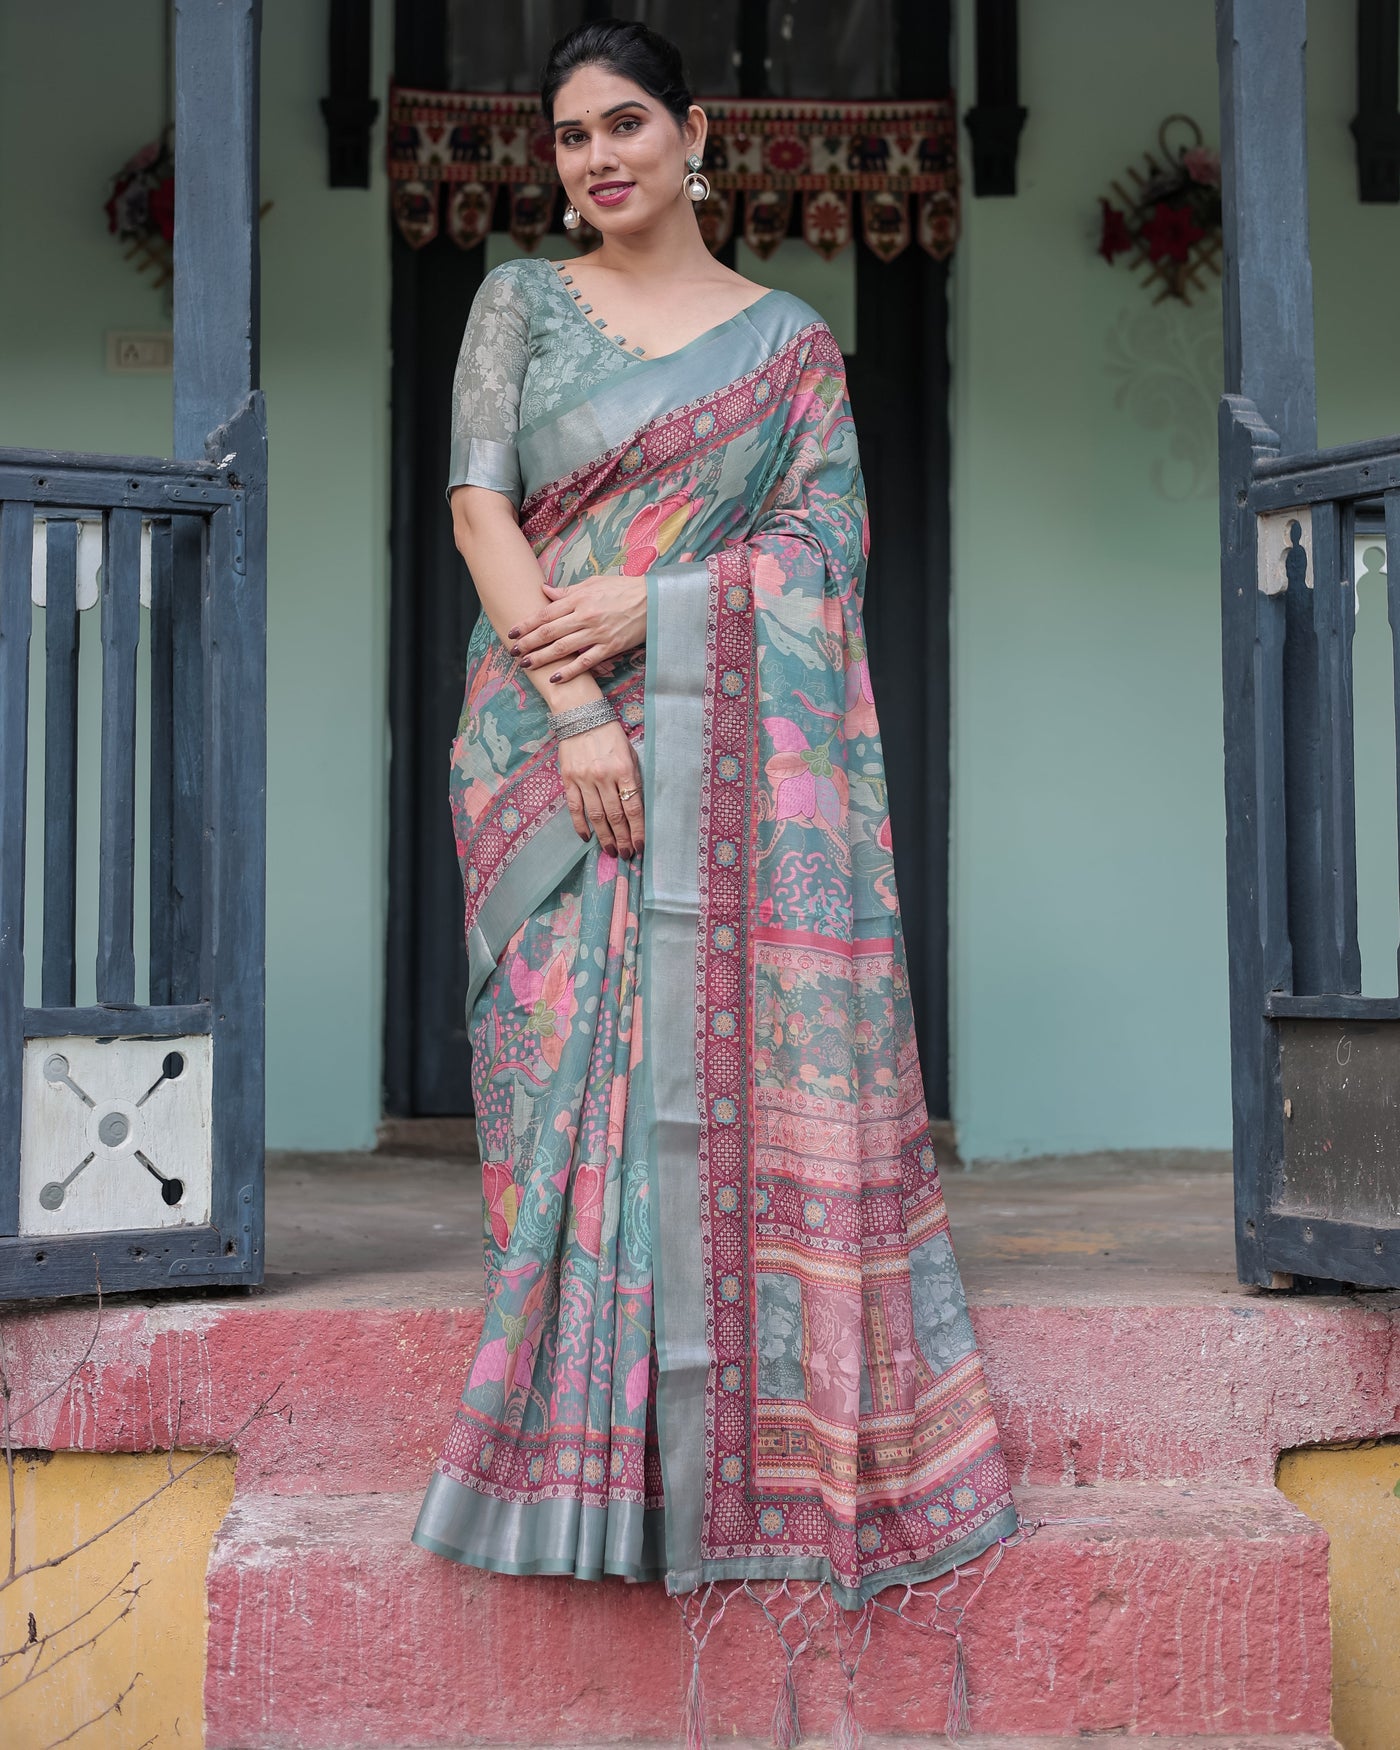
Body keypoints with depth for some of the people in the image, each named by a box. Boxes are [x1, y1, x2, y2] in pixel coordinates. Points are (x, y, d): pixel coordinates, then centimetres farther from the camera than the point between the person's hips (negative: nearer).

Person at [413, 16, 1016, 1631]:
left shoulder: (791, 339, 13)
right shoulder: (520, 303, 11)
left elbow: (831, 538, 3)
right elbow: (481, 506, -1)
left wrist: (649, 605, -13)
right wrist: (574, 707, -14)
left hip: (739, 756, 1)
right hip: (554, 738, 0)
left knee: (748, 1059, -5)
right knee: (575, 1060, -4)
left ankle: (761, 1443, 4)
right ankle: (586, 1449, 4)